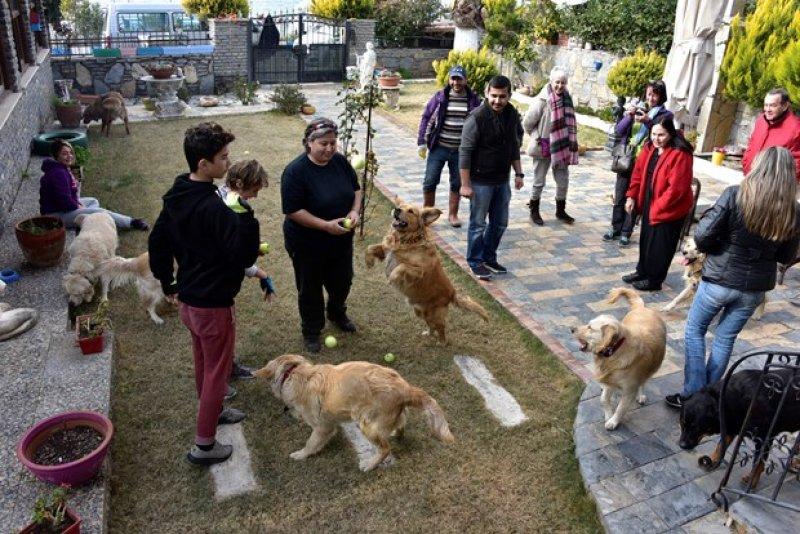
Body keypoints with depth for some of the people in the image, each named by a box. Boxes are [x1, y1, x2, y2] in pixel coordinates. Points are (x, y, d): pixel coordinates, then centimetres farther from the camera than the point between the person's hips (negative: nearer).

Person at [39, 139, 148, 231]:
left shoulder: (64, 168, 8)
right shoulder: (58, 173, -25)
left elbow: (70, 193, 17)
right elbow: (64, 199, -28)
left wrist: (77, 203, 1)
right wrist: (78, 207, -12)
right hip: (56, 214, -11)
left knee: (93, 201, 19)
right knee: (98, 212, -15)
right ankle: (131, 222, -8)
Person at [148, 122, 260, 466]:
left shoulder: (176, 197, 1)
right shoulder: (214, 209, -29)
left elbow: (157, 241, 12)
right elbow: (245, 257, -27)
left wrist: (166, 281, 22)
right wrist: (245, 215, -34)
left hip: (187, 298, 9)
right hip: (213, 305, -9)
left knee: (203, 361, 26)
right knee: (217, 371, 7)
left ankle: (212, 411, 49)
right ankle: (204, 445, 19)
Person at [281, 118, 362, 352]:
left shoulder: (340, 161, -6)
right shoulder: (295, 171, -23)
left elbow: (356, 189, 7)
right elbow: (293, 211, -23)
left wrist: (354, 211, -13)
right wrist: (326, 225, -28)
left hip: (341, 239, 5)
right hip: (307, 244, -5)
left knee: (342, 281, 22)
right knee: (310, 289, 13)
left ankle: (337, 313, 51)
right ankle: (311, 331, 35)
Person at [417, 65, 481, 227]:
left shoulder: (473, 100, 0)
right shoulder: (440, 97, -2)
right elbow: (426, 118, 2)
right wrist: (422, 142, -2)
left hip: (461, 151, 1)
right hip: (438, 148, -1)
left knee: (457, 184, 11)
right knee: (430, 182, 2)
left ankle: (453, 214, 27)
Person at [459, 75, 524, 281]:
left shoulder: (512, 115, 2)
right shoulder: (477, 118, -18)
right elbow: (465, 152, -17)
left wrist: (518, 173, 12)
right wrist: (465, 184, -18)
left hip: (502, 180, 7)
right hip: (481, 181, -6)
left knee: (500, 223, 15)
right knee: (478, 223, 4)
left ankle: (489, 258, 31)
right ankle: (476, 262, 20)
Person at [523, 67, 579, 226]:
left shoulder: (567, 98, 0)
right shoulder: (542, 100, -17)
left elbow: (569, 122, 12)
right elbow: (527, 123, -11)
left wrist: (571, 144, 8)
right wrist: (537, 137, -2)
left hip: (561, 146, 5)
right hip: (543, 147, -5)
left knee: (563, 180, 12)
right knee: (539, 181, 8)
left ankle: (560, 211, 29)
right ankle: (534, 211, 23)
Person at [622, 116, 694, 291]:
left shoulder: (680, 154, -23)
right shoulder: (649, 148, 1)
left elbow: (676, 188, -25)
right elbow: (638, 173, 9)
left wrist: (658, 207, -22)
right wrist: (632, 196, 2)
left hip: (669, 209, -7)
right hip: (649, 204, 7)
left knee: (661, 246, 7)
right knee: (645, 240, 20)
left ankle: (654, 280, 23)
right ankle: (642, 271, 38)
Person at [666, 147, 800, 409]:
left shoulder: (735, 195, -17)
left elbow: (702, 236, -18)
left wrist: (716, 247, 3)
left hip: (720, 280, -3)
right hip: (755, 288, 4)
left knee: (694, 330, 15)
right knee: (726, 338, 18)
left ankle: (693, 394, 14)